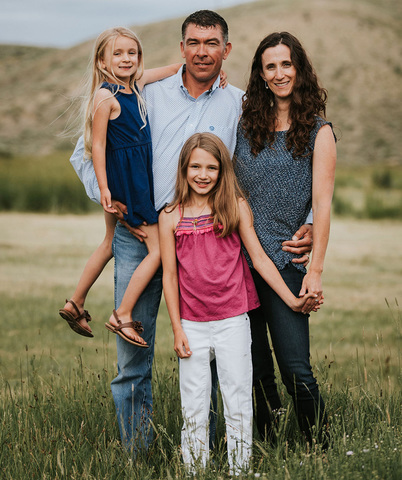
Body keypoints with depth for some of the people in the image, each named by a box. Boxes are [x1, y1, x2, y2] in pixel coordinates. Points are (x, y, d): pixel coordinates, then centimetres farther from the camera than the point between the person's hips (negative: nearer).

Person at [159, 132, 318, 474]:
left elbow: (259, 258, 2)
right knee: (193, 407, 7)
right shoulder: (171, 217, 1)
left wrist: (292, 301, -1)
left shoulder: (236, 208, 0)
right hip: (192, 324, 1)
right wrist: (177, 329, 0)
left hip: (232, 320, -1)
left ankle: (240, 469, 15)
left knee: (238, 402, 5)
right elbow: (170, 275, 3)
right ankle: (195, 469, 18)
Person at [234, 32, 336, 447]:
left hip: (284, 261, -3)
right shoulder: (247, 125, 12)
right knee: (255, 370, 8)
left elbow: (322, 203, -4)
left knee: (295, 369, -8)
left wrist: (316, 270, -10)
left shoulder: (318, 131, 2)